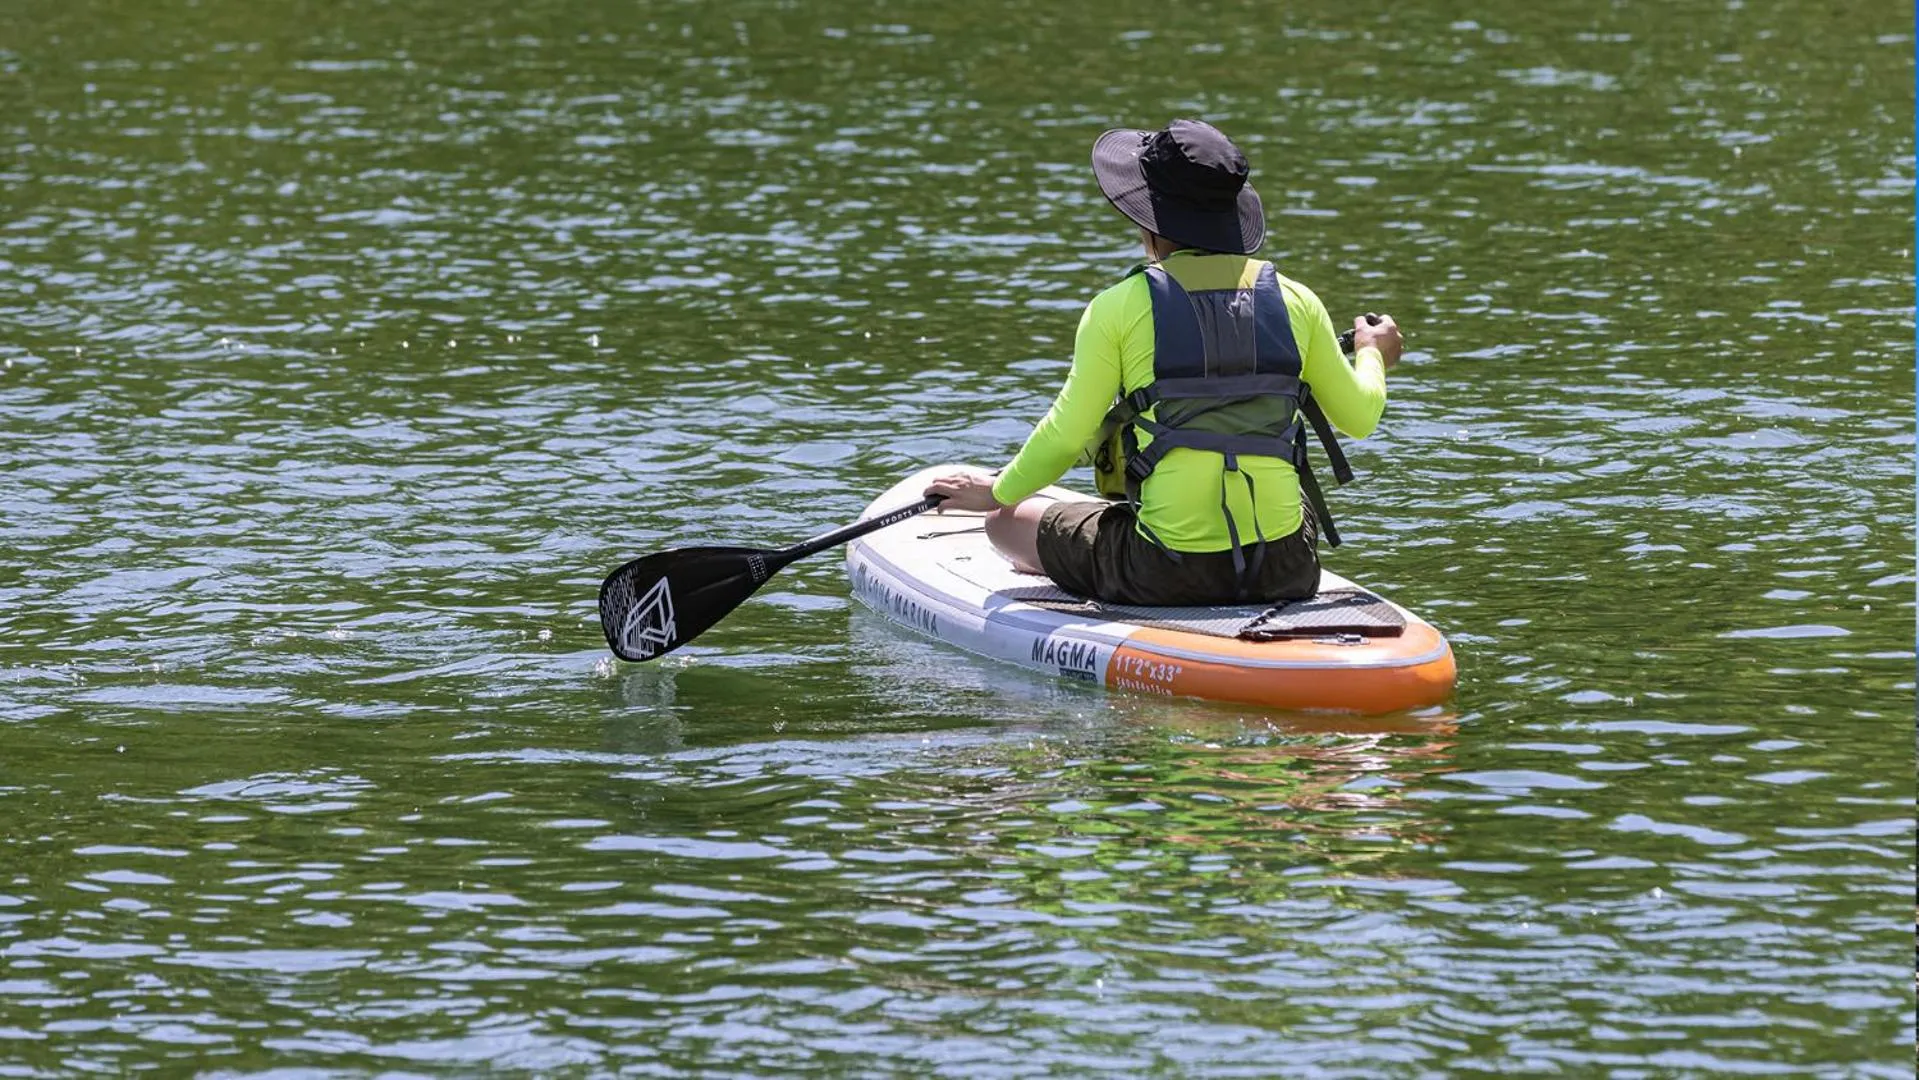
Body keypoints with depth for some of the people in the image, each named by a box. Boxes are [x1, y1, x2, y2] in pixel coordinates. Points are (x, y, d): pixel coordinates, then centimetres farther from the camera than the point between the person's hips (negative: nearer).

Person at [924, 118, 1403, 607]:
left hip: (1164, 574, -4)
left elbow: (1066, 435, -3)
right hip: (1285, 570, 4)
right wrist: (1372, 355, 37)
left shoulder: (1120, 307, -6)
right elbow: (1360, 417, 14)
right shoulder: (1295, 301, 4)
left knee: (1006, 522, 19)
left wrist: (998, 492, 16)